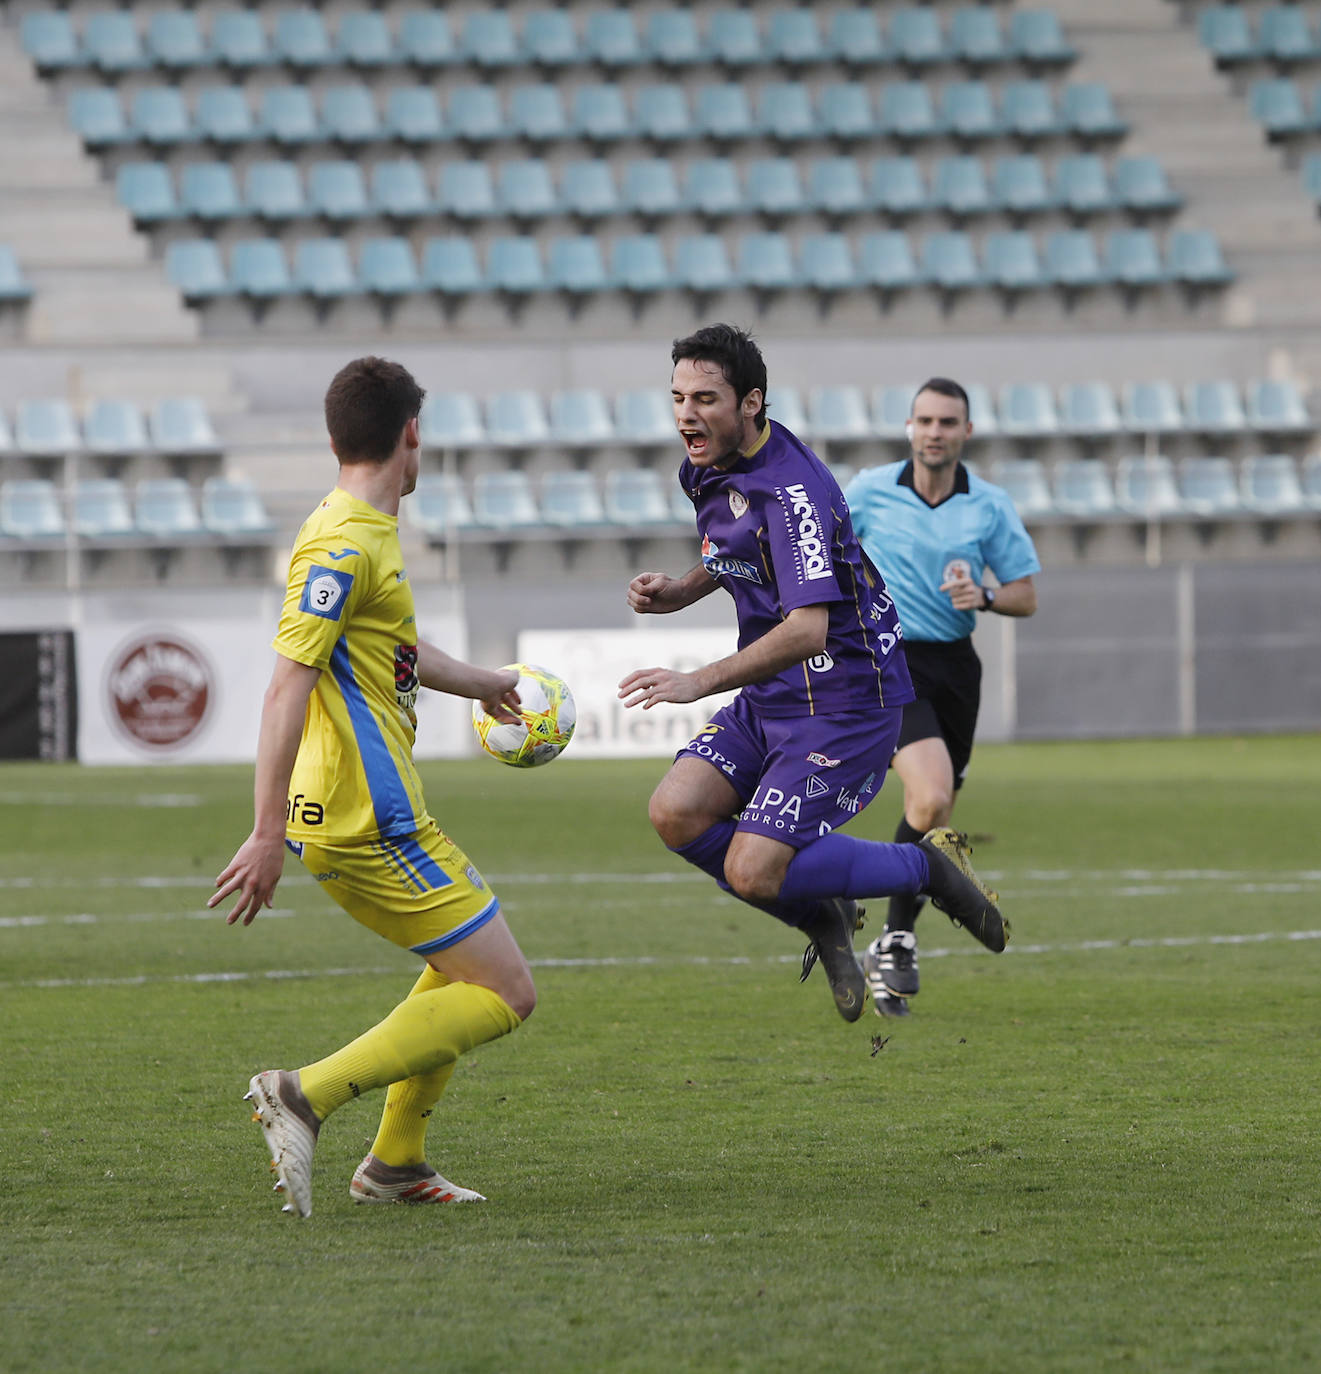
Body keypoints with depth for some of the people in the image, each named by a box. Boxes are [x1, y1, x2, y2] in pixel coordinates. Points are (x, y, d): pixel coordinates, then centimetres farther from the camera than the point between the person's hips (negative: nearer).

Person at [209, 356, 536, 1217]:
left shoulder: (366, 535, 15)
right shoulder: (345, 546, -16)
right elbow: (288, 686, -23)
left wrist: (484, 685, 54)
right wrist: (269, 832, -28)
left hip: (354, 817, 10)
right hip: (370, 820, -10)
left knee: (464, 967, 26)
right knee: (505, 994, -8)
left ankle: (396, 1162, 26)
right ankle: (306, 1095, -15)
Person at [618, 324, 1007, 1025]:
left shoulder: (791, 491, -23)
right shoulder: (711, 470, 6)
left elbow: (807, 628, -31)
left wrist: (699, 681, -35)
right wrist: (681, 590, 7)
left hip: (843, 701, -9)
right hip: (770, 700, 9)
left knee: (752, 872, -16)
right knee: (676, 811, -11)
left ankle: (928, 867, 5)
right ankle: (822, 915, 9)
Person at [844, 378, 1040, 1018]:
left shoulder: (990, 506, 1)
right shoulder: (868, 491, -4)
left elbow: (1026, 593, 6)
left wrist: (983, 598, -13)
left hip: (954, 665, 4)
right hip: (888, 660, -4)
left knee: (934, 816, 10)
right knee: (932, 799, -24)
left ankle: (889, 950, 28)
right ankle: (899, 938, -7)